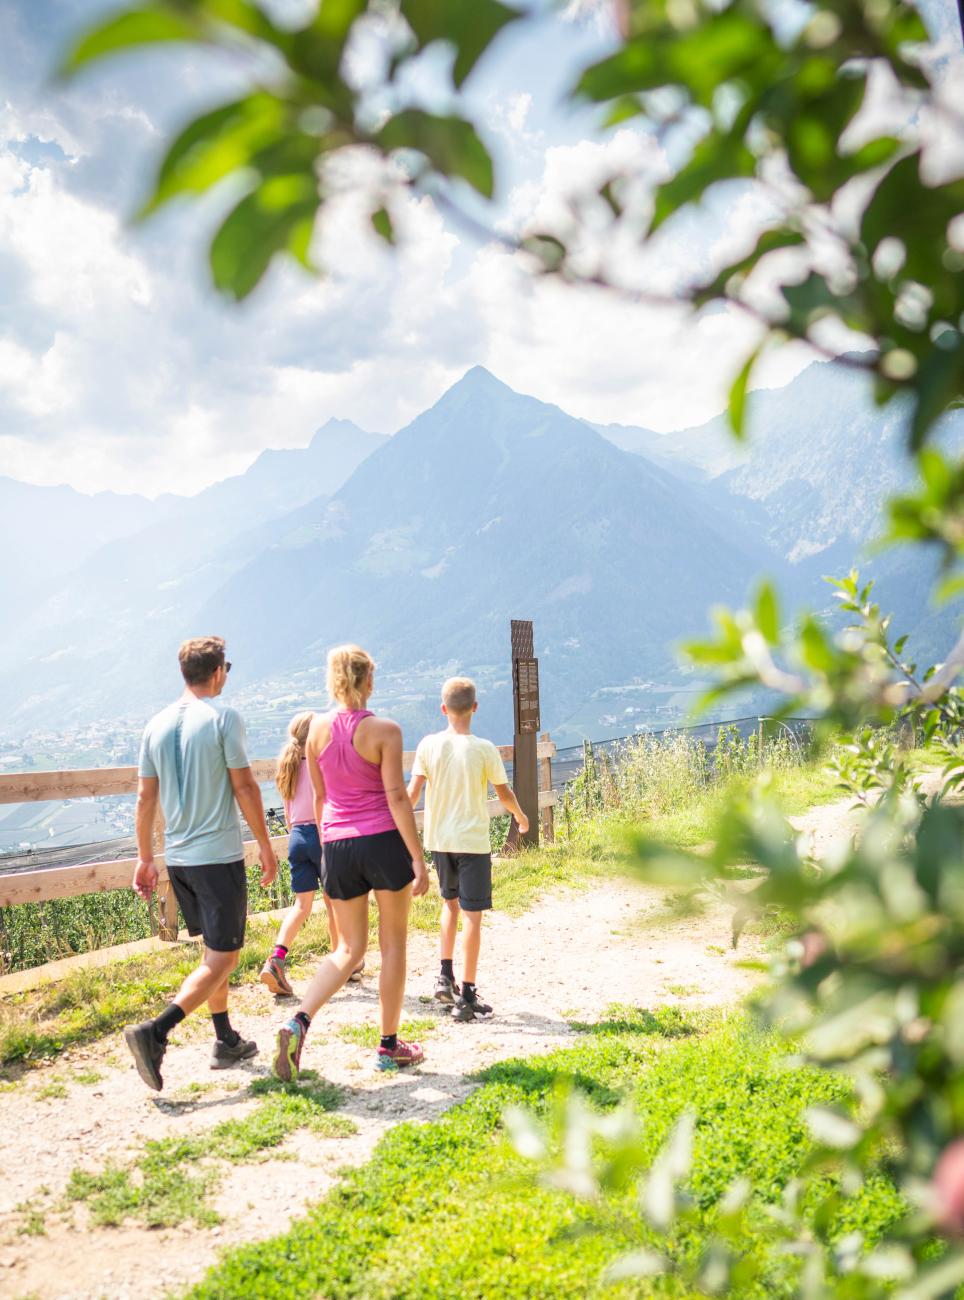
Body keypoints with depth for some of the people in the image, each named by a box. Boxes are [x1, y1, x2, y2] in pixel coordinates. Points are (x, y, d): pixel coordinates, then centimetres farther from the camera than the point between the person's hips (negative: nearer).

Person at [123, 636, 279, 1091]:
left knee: (214, 950, 19)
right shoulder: (223, 717, -10)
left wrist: (145, 859, 17)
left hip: (178, 858, 7)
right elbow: (244, 787, -11)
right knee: (222, 959, -2)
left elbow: (145, 799, 9)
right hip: (220, 856, -7)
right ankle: (155, 1032, -15)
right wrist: (266, 847, -3)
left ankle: (226, 1042, 26)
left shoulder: (156, 725, 7)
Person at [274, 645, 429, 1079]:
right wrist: (418, 859, -10)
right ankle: (389, 1046, 20)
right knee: (393, 944, 12)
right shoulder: (384, 730, -10)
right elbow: (396, 796, -13)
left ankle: (298, 1022, -7)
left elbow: (319, 797, 11)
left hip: (338, 846, 4)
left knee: (349, 949, 15)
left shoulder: (317, 729, 3)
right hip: (384, 840, -4)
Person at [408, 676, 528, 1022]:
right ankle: (467, 996, 2)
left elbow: (412, 792, -4)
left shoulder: (429, 745, -3)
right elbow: (504, 793, 0)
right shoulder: (484, 749, -9)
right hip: (473, 841, -4)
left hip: (438, 840, 4)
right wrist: (521, 817, 19)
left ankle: (445, 977, 20)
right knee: (472, 916, 1)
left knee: (451, 902, 24)